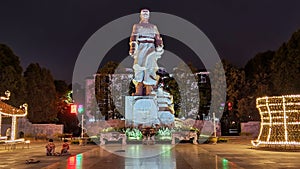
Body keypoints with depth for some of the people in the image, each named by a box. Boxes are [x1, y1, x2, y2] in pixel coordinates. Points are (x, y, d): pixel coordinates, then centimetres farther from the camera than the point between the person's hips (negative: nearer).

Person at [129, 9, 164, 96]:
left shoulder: (153, 27, 21)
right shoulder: (136, 26, 17)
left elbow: (158, 39, 16)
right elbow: (133, 38, 4)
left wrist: (159, 50, 5)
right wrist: (132, 49, -9)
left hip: (151, 48, 0)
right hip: (141, 48, 0)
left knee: (149, 68, -13)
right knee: (139, 69, -7)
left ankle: (149, 91, -14)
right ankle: (139, 91, -8)